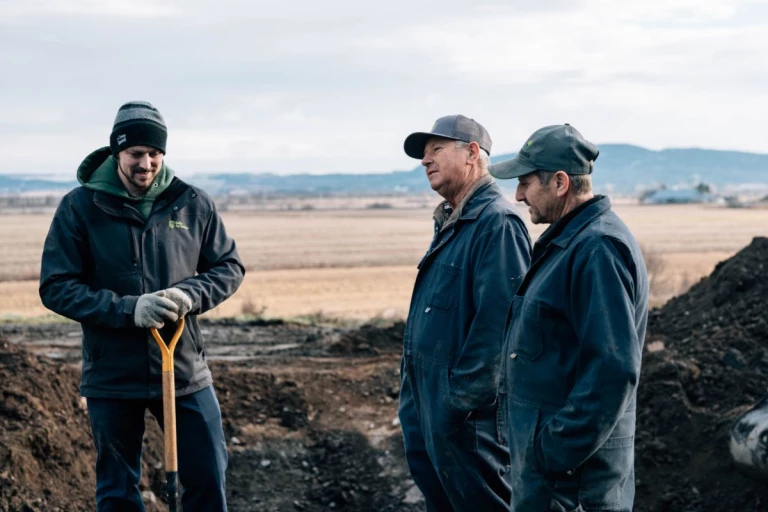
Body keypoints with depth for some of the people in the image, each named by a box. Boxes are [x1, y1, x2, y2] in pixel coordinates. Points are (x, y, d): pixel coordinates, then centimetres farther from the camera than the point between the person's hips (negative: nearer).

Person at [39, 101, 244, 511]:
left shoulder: (193, 203, -1)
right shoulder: (80, 207, -7)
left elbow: (230, 267, 6)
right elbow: (56, 287, -8)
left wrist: (190, 294, -16)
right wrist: (128, 309, -22)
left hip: (185, 369, 2)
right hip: (111, 375, -1)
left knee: (208, 477, 9)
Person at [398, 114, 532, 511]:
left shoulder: (497, 222, -16)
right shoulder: (450, 224, 16)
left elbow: (497, 320, -23)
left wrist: (461, 400, -22)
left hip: (468, 415, -10)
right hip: (432, 409, 10)